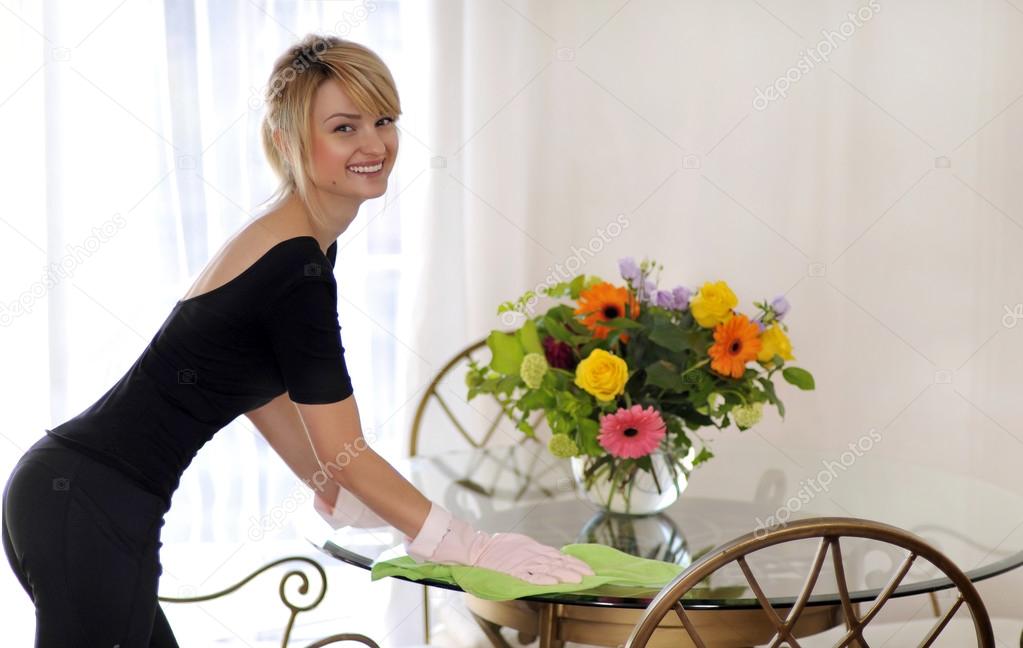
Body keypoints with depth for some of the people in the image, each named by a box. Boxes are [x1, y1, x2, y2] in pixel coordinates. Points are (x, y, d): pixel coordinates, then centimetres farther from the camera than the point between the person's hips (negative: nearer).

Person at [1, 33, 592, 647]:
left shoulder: (298, 243, 10)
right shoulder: (297, 267, -18)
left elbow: (268, 391, 22)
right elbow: (345, 453, -15)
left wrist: (343, 498, 24)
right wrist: (472, 546, -7)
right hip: (87, 509, -9)